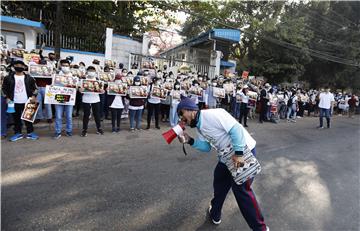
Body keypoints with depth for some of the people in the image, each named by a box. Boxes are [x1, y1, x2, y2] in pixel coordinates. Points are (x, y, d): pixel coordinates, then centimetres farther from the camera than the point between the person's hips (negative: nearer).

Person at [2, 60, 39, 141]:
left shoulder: (29, 78, 3)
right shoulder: (9, 78, 2)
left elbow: (35, 88, 7)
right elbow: (4, 88, 8)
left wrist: (34, 96, -7)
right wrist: (7, 97, -3)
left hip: (27, 102, 0)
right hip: (14, 103, 1)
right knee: (16, 118, 9)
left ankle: (30, 133, 16)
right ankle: (18, 133, 19)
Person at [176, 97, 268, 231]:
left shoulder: (212, 114, -25)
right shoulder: (198, 127, 5)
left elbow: (236, 129, -28)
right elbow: (206, 146, 7)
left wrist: (238, 153, -28)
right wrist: (190, 141, -8)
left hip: (244, 151, -10)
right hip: (227, 156, 10)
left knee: (241, 190, -3)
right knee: (219, 183, 22)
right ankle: (215, 214, 42)